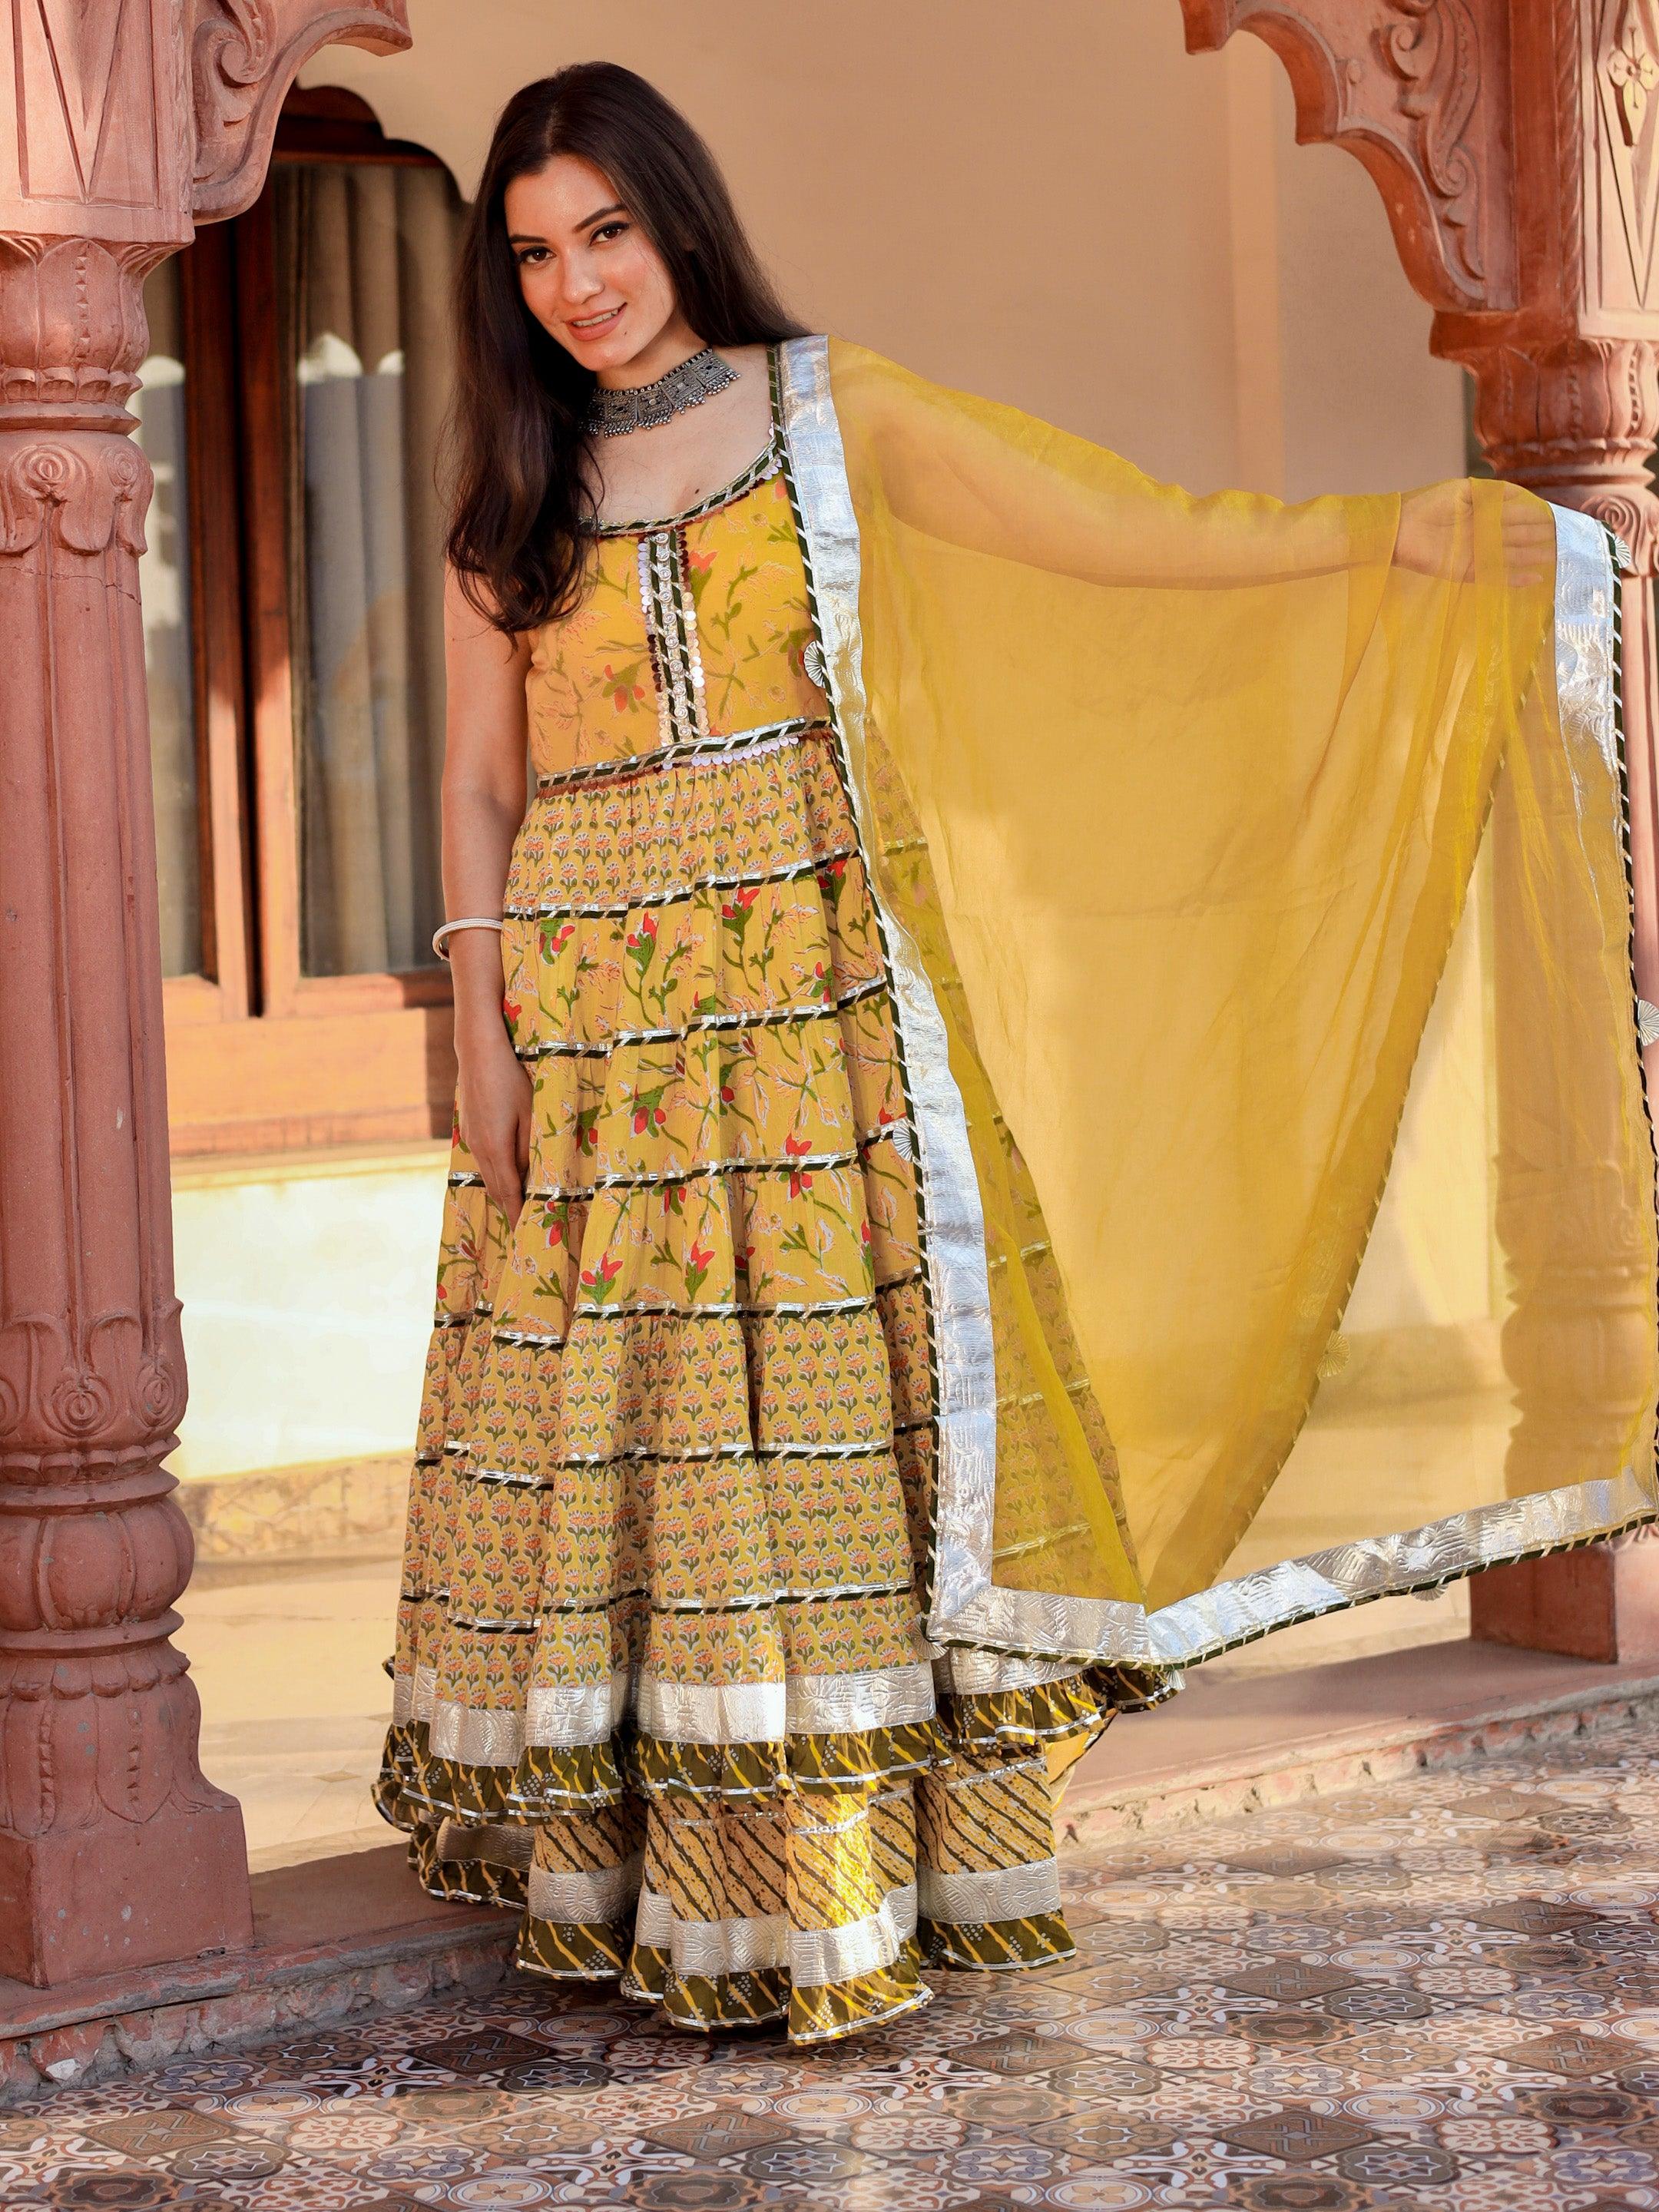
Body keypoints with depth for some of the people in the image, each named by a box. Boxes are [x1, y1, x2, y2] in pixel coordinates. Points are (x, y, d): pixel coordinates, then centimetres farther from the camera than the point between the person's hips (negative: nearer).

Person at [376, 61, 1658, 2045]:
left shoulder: (826, 408, 6)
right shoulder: (511, 490, 11)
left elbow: (1114, 528, 1)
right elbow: (478, 786, 11)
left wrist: (1389, 542, -9)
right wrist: (483, 1034, 1)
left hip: (806, 990, -2)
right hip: (587, 1015, 2)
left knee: (821, 1412, -5)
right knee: (600, 1428, -1)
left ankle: (842, 1884, 2)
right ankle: (627, 1881, 8)